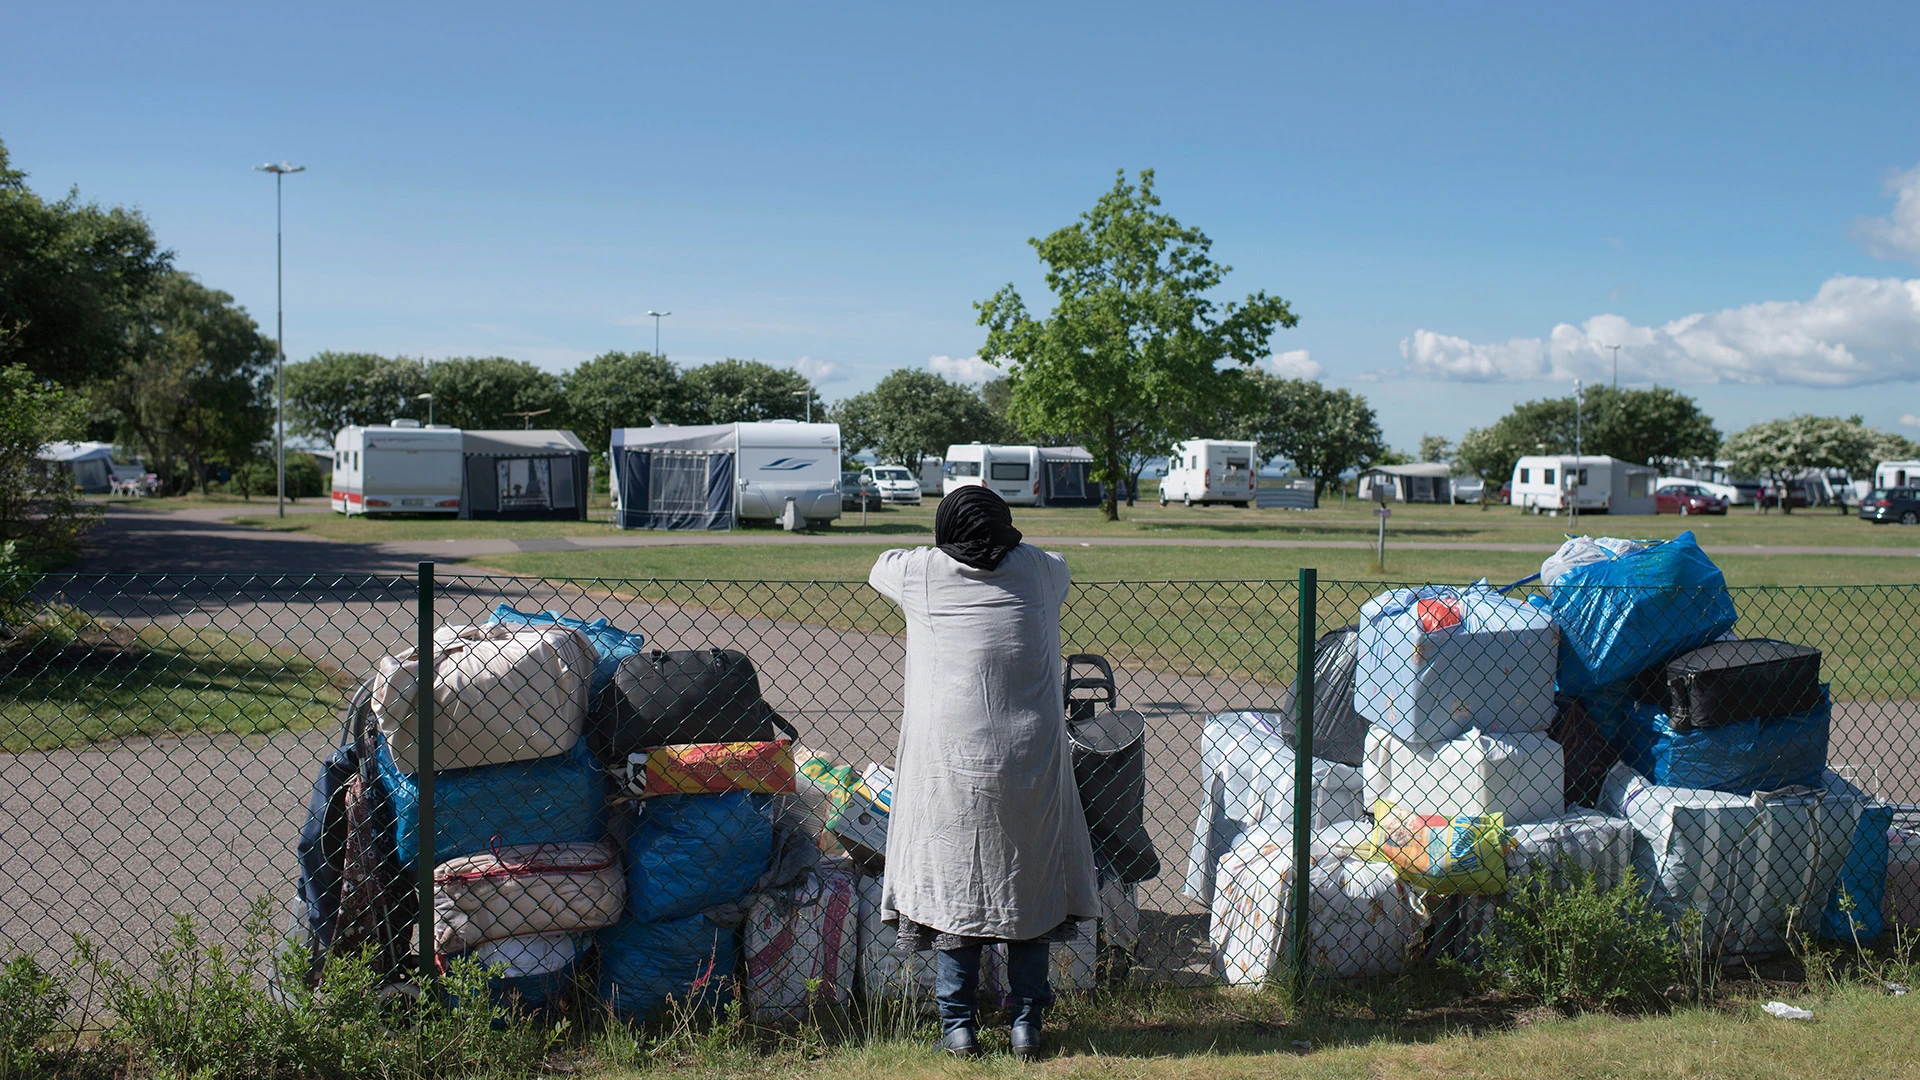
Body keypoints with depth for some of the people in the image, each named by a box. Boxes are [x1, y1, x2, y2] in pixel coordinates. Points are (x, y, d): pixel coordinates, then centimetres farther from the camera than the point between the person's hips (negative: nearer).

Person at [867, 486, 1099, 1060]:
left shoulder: (920, 572, 0)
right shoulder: (1039, 569, 3)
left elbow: (878, 569, 23)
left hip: (948, 759, -1)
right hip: (1031, 755, 1)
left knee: (952, 884, 8)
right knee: (1029, 884, 11)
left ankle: (959, 1027, 12)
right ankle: (1026, 1024, 16)